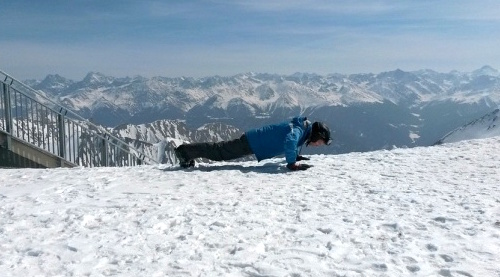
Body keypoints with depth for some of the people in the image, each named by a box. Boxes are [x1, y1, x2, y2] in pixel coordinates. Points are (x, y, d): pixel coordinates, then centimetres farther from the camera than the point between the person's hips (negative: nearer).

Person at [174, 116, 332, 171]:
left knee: (222, 149, 15)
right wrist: (292, 163, -33)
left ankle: (187, 152, 21)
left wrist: (297, 156, 19)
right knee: (219, 153, -3)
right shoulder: (299, 130, -22)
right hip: (252, 142, -9)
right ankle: (185, 151, 5)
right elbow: (290, 142, -45)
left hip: (253, 140, 9)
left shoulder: (303, 129, 7)